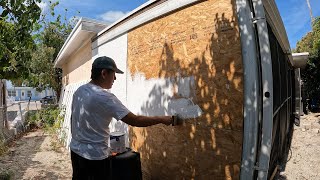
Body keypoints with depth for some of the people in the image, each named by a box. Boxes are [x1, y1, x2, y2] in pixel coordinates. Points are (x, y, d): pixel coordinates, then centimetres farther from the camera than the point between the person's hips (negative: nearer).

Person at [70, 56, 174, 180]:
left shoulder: (79, 91, 0)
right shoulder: (104, 97, -25)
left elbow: (74, 119, 11)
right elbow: (135, 121, -26)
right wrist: (162, 119, -15)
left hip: (76, 150, 8)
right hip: (95, 156, -8)